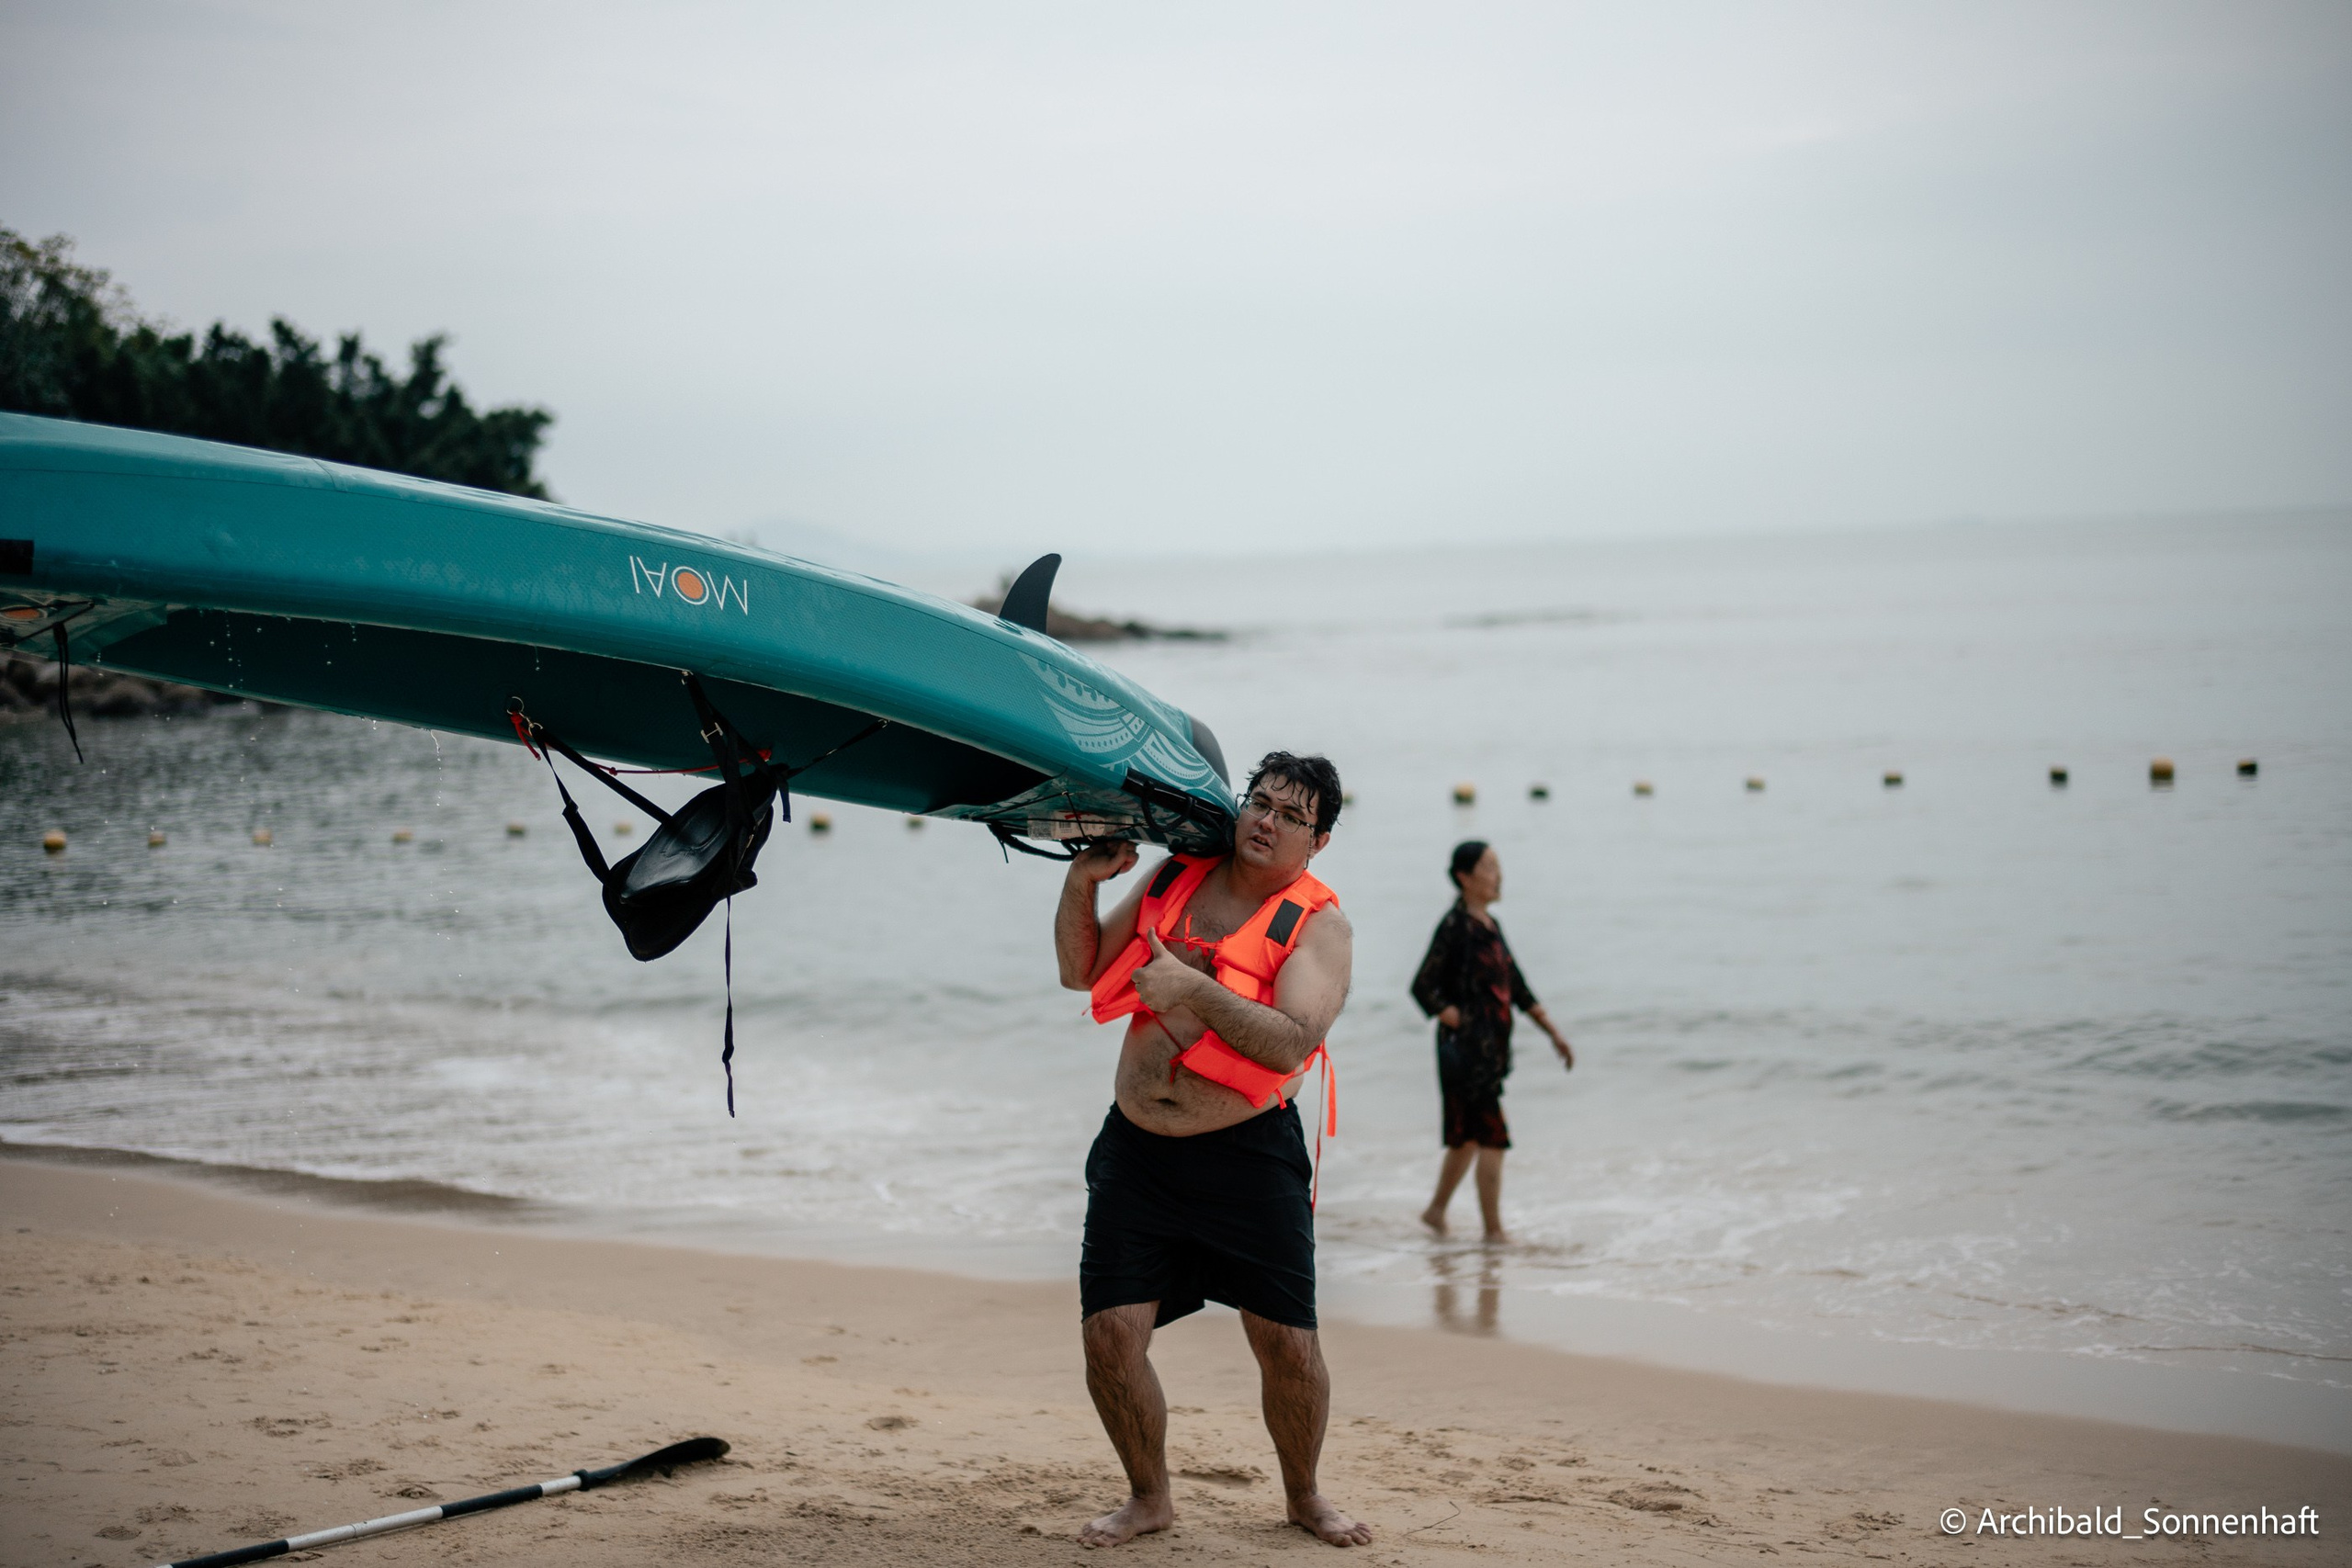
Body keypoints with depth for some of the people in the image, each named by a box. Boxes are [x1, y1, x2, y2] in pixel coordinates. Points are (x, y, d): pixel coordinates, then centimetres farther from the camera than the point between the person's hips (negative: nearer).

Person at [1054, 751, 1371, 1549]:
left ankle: (1305, 1496, 25)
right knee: (1109, 1335, -3)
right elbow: (1082, 971, 12)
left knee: (1288, 1343, -1)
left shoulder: (1319, 926, -6)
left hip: (1249, 1158, -3)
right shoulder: (1176, 878, 8)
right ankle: (1149, 1496, 20)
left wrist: (1193, 988, -24)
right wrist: (1082, 882, -3)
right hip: (1135, 1153, 3)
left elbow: (1291, 1043, -21)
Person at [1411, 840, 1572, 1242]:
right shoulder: (1454, 927, -13)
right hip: (1466, 1050, -9)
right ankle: (1494, 1232, 0)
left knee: (1468, 1136, 18)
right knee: (1493, 1137, -7)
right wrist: (1459, 1024, -18)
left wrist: (1553, 1031, 15)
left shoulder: (1490, 926, 13)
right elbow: (1423, 989, -16)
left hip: (1492, 1049, 9)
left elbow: (1517, 989, 18)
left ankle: (1436, 1210, 31)